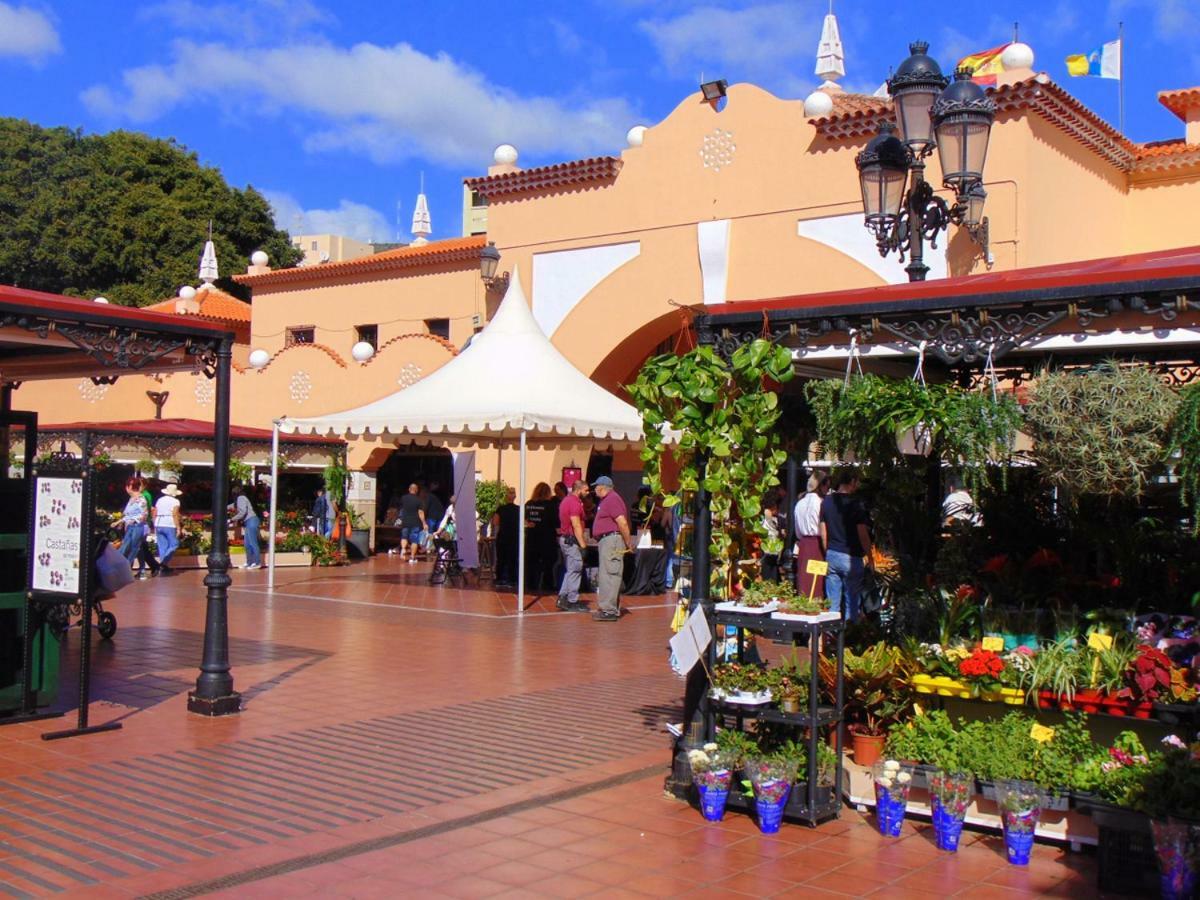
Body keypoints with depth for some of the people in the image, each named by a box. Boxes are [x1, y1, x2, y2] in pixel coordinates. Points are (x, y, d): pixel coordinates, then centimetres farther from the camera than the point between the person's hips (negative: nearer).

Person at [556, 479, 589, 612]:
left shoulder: (566, 500, 16)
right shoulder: (574, 503, -16)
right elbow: (576, 525, -21)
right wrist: (582, 543, -19)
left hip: (564, 538, 10)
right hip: (571, 540, -10)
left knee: (570, 570, 16)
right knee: (575, 570, -4)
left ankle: (562, 598, 15)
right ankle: (572, 602, 0)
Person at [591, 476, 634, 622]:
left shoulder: (612, 499, -13)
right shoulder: (607, 500, 19)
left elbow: (623, 522, -20)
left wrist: (628, 543, -17)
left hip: (611, 540, -11)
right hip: (606, 541, 11)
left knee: (609, 575, -11)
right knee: (608, 575, 14)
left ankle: (609, 611, -12)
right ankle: (612, 609, 21)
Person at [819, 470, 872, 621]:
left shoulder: (826, 502, 5)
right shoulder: (855, 505, -12)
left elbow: (823, 533, 9)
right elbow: (863, 535, -11)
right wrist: (869, 556, 1)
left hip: (831, 556, 5)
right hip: (851, 557, -5)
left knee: (832, 600, 7)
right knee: (851, 599, 3)